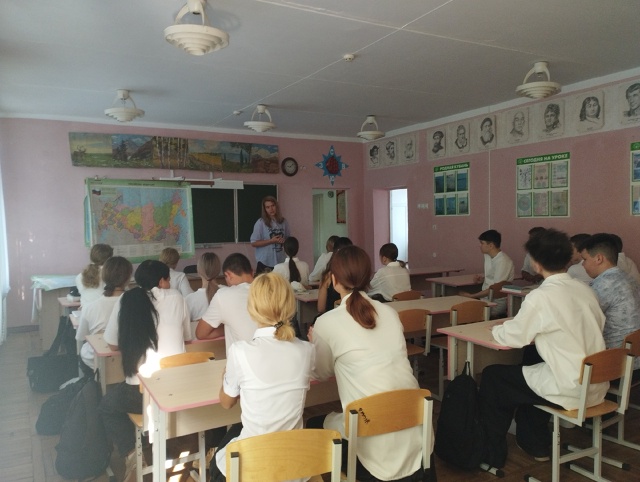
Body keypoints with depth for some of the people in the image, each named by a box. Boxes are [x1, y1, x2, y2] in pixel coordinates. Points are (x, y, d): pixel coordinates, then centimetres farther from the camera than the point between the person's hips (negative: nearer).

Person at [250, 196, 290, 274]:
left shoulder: (283, 222, 5)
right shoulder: (260, 223, -8)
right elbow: (254, 243, -9)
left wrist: (284, 241, -7)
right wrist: (271, 241, -16)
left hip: (280, 262, 4)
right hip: (265, 262, -4)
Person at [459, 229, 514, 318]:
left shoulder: (503, 261, -17)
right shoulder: (487, 256, 10)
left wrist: (471, 296, -16)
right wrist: (483, 279, 5)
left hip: (497, 303, -9)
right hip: (485, 297, 9)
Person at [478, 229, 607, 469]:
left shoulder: (541, 296, -20)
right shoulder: (586, 290, 2)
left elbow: (513, 338, -12)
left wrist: (497, 329, 10)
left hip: (570, 389, -8)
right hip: (596, 384, 8)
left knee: (492, 377, 10)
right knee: (531, 363, 30)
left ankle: (492, 454, 22)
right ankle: (535, 443, 38)